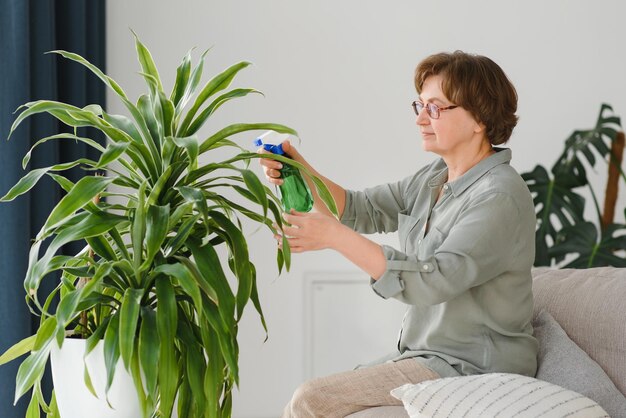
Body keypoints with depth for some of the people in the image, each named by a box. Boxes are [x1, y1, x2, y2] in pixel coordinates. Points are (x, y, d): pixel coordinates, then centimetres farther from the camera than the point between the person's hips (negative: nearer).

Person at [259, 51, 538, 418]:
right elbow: (363, 210, 8)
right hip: (426, 353, 8)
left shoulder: (500, 197, -20)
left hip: (471, 369, -8)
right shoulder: (435, 178, 9)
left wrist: (336, 236, -31)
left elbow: (432, 281, -29)